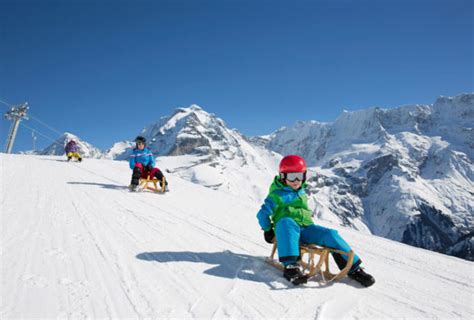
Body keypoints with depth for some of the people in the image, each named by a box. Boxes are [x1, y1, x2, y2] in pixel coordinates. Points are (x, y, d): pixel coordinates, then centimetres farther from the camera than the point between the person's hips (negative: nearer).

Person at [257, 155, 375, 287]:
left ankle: (354, 268, -7)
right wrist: (268, 230, 3)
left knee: (330, 234, -16)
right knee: (287, 222, -40)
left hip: (305, 228, 6)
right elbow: (262, 214, 1)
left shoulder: (302, 192, 19)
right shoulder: (277, 195, -1)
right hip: (286, 229, -5)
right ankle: (290, 266, -51)